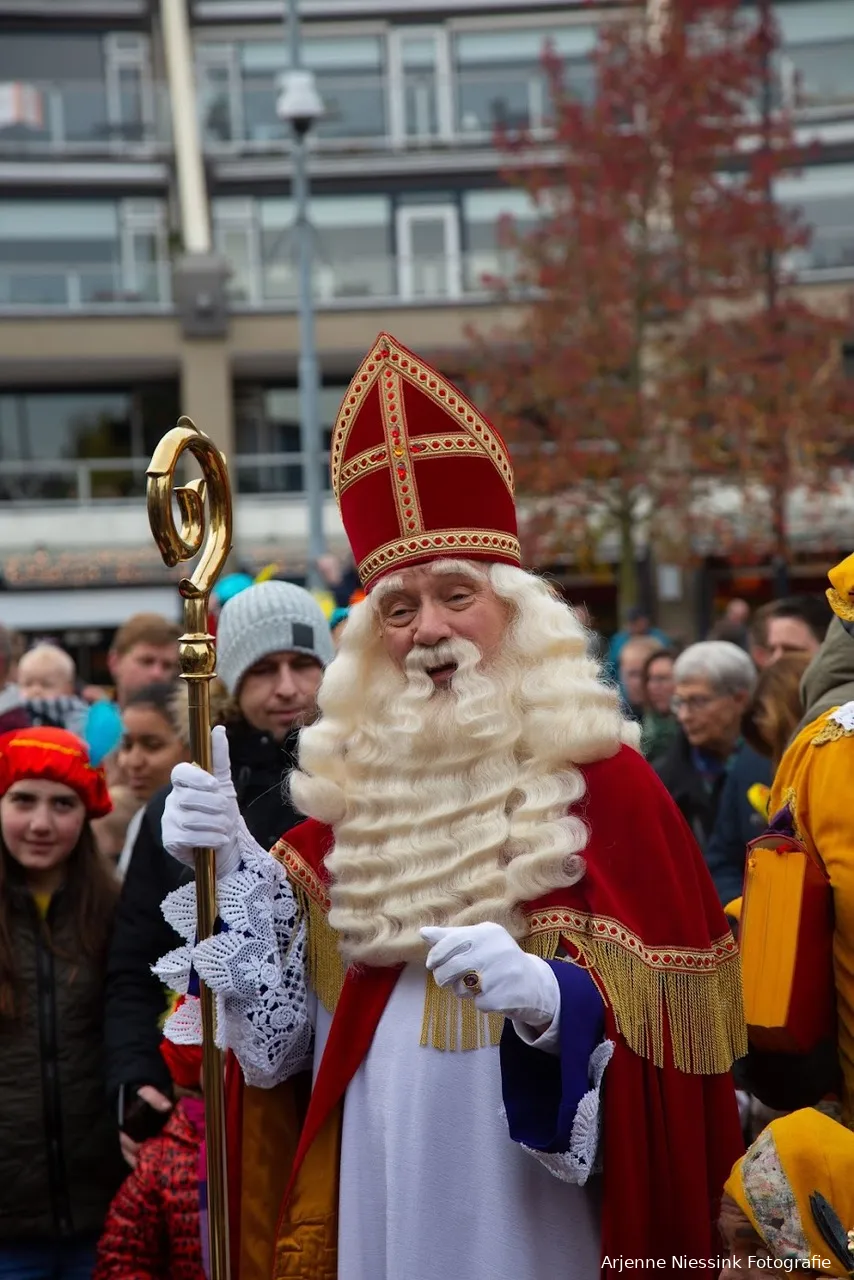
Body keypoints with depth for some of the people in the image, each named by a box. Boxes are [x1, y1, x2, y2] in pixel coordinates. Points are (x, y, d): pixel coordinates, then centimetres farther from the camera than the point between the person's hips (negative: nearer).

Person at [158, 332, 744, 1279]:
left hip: (524, 1198, -4)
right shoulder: (357, 775, 5)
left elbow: (668, 1006, -11)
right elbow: (292, 987, 7)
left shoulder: (596, 779, -9)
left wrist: (550, 996, -28)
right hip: (371, 1184, 4)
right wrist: (233, 863, -7)